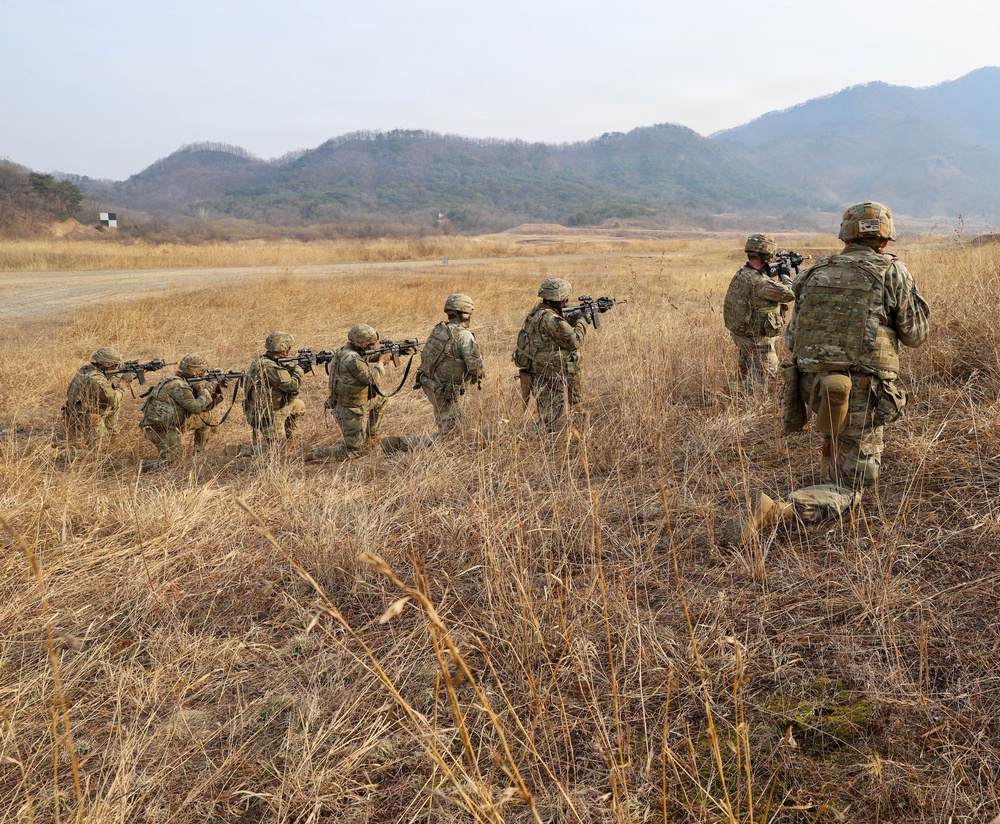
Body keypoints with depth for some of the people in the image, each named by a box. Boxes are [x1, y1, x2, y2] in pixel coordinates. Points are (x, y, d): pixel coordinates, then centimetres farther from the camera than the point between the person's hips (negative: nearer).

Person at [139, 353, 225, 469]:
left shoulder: (187, 384, 6)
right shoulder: (178, 386, -23)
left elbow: (204, 406, 10)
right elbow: (196, 407, -21)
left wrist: (217, 392, -2)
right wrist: (206, 391, -8)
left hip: (171, 423, 9)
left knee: (205, 416, 12)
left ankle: (199, 451, 24)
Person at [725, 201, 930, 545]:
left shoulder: (814, 274, 9)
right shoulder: (892, 272, -3)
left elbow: (792, 339, 12)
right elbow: (916, 333, 5)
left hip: (813, 391, 5)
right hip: (861, 399, -5)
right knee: (847, 490, 2)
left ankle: (830, 474, 40)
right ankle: (779, 510, -24)